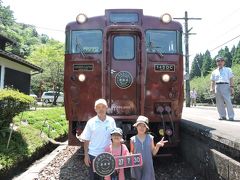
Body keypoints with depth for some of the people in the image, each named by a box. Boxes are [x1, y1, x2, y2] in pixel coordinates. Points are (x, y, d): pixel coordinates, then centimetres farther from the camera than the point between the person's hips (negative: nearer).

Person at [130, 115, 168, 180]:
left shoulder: (150, 138, -3)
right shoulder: (133, 139, -4)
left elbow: (153, 152, 3)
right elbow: (131, 153, 4)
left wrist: (158, 146, -13)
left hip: (148, 165, 0)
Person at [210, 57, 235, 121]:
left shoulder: (228, 70, 13)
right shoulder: (214, 72, 19)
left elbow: (231, 79, 5)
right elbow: (212, 81, 17)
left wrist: (231, 87, -8)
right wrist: (211, 88, 3)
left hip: (225, 86, -3)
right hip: (217, 86, 3)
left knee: (228, 101, -12)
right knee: (219, 103, 3)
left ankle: (231, 116, -8)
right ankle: (222, 116, 12)